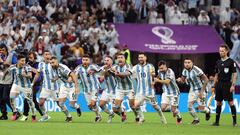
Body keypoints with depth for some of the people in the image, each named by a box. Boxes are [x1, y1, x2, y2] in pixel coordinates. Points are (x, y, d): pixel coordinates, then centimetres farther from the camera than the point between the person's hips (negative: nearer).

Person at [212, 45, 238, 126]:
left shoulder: (231, 62, -4)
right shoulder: (218, 62, 13)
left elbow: (234, 74, -6)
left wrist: (233, 85, -15)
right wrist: (214, 86, 14)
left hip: (227, 84, -6)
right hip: (219, 84, 6)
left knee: (230, 103, -7)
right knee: (218, 103, 7)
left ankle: (234, 121, -3)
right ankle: (217, 121, 11)